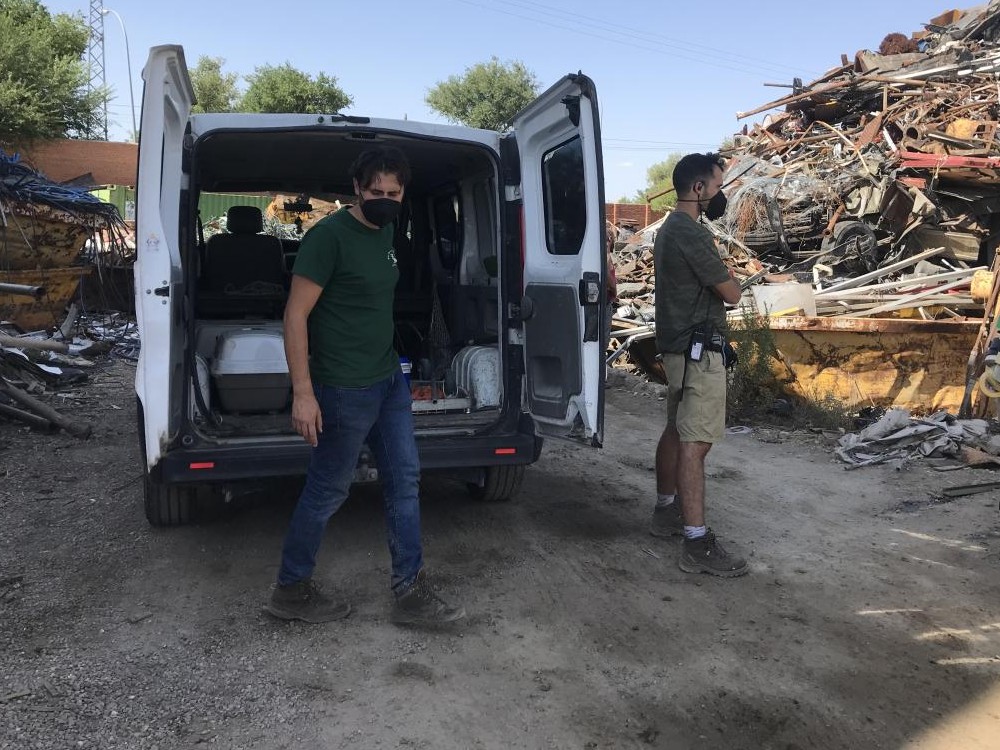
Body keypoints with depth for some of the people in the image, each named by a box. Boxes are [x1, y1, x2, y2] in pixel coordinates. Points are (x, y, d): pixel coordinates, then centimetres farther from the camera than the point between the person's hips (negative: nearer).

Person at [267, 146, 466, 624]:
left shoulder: (385, 231, 9)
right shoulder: (329, 235, -16)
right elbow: (296, 315, -18)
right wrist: (303, 393, -22)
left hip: (390, 379, 9)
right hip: (345, 389, -8)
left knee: (404, 478, 10)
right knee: (328, 490, 4)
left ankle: (411, 594, 22)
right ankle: (291, 590, 25)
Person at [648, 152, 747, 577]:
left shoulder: (667, 230, 15)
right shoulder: (692, 234, -17)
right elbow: (732, 294, -12)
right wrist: (726, 282, 7)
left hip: (676, 344, 11)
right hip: (698, 349, -11)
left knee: (676, 431, 17)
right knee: (696, 442, -11)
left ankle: (666, 511, 29)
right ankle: (697, 544, -9)